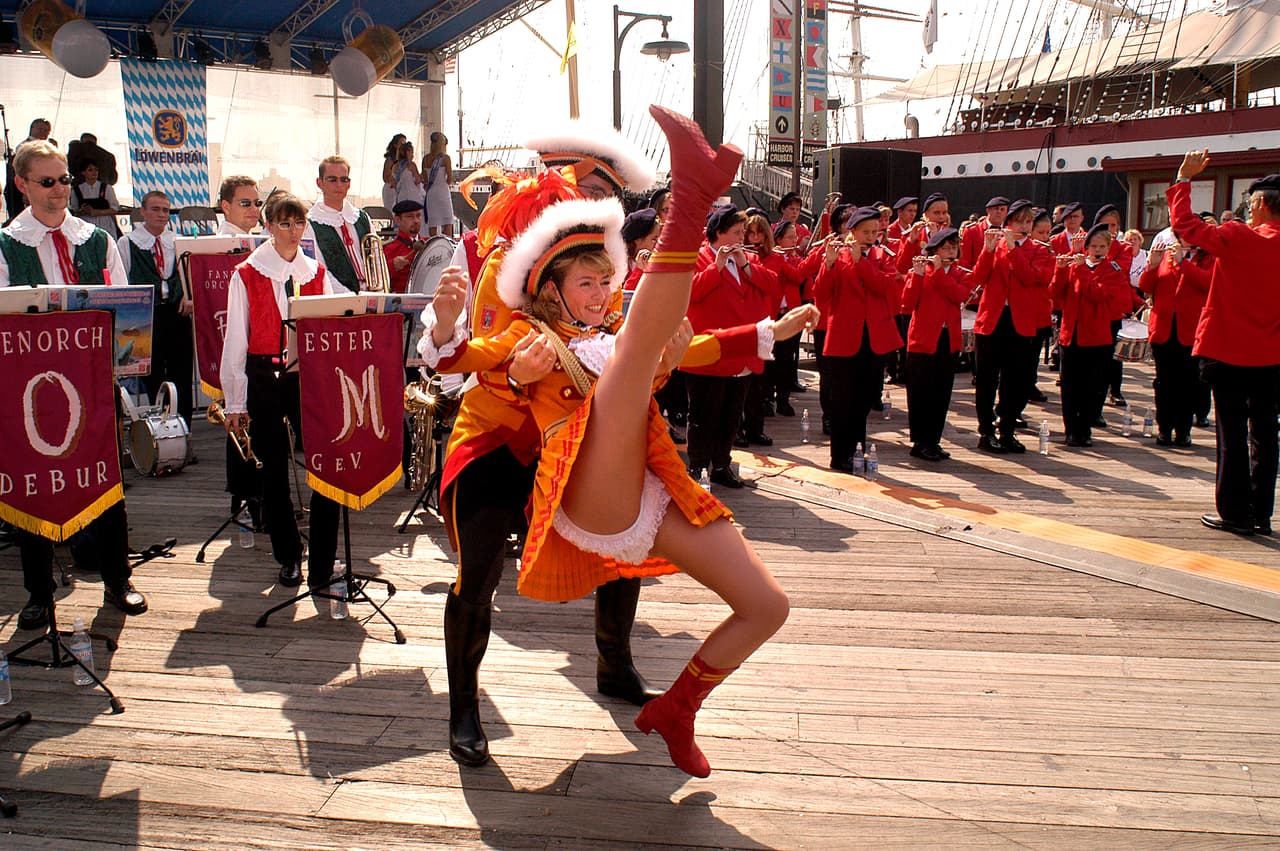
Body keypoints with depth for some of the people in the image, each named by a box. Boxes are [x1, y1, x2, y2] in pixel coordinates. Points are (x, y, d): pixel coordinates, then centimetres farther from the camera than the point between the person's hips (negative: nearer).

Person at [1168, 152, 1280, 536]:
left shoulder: (1238, 238, -13)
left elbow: (1183, 222, -8)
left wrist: (1184, 178, 3)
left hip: (1228, 349, -5)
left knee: (1232, 434, 2)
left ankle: (1235, 512, 7)